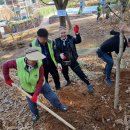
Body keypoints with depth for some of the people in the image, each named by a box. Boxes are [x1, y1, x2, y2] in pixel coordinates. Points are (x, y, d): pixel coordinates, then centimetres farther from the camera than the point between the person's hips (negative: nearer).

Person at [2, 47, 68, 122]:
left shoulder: (39, 64, -33)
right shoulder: (18, 63, -32)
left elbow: (41, 81, -27)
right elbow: (5, 65, -15)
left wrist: (36, 94, -27)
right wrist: (7, 79, -8)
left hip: (41, 85, 0)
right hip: (28, 89, 1)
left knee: (52, 97, 14)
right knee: (32, 103, 22)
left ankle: (59, 106, 46)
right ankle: (35, 114, 54)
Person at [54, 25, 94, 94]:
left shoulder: (70, 38, -7)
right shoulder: (57, 41, -6)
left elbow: (78, 41, -23)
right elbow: (56, 52, -7)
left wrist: (77, 33, -38)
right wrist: (60, 55, -25)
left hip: (72, 60, -2)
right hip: (63, 62, 2)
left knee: (79, 72, -2)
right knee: (65, 73, 24)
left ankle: (88, 84, 12)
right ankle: (68, 81, 56)